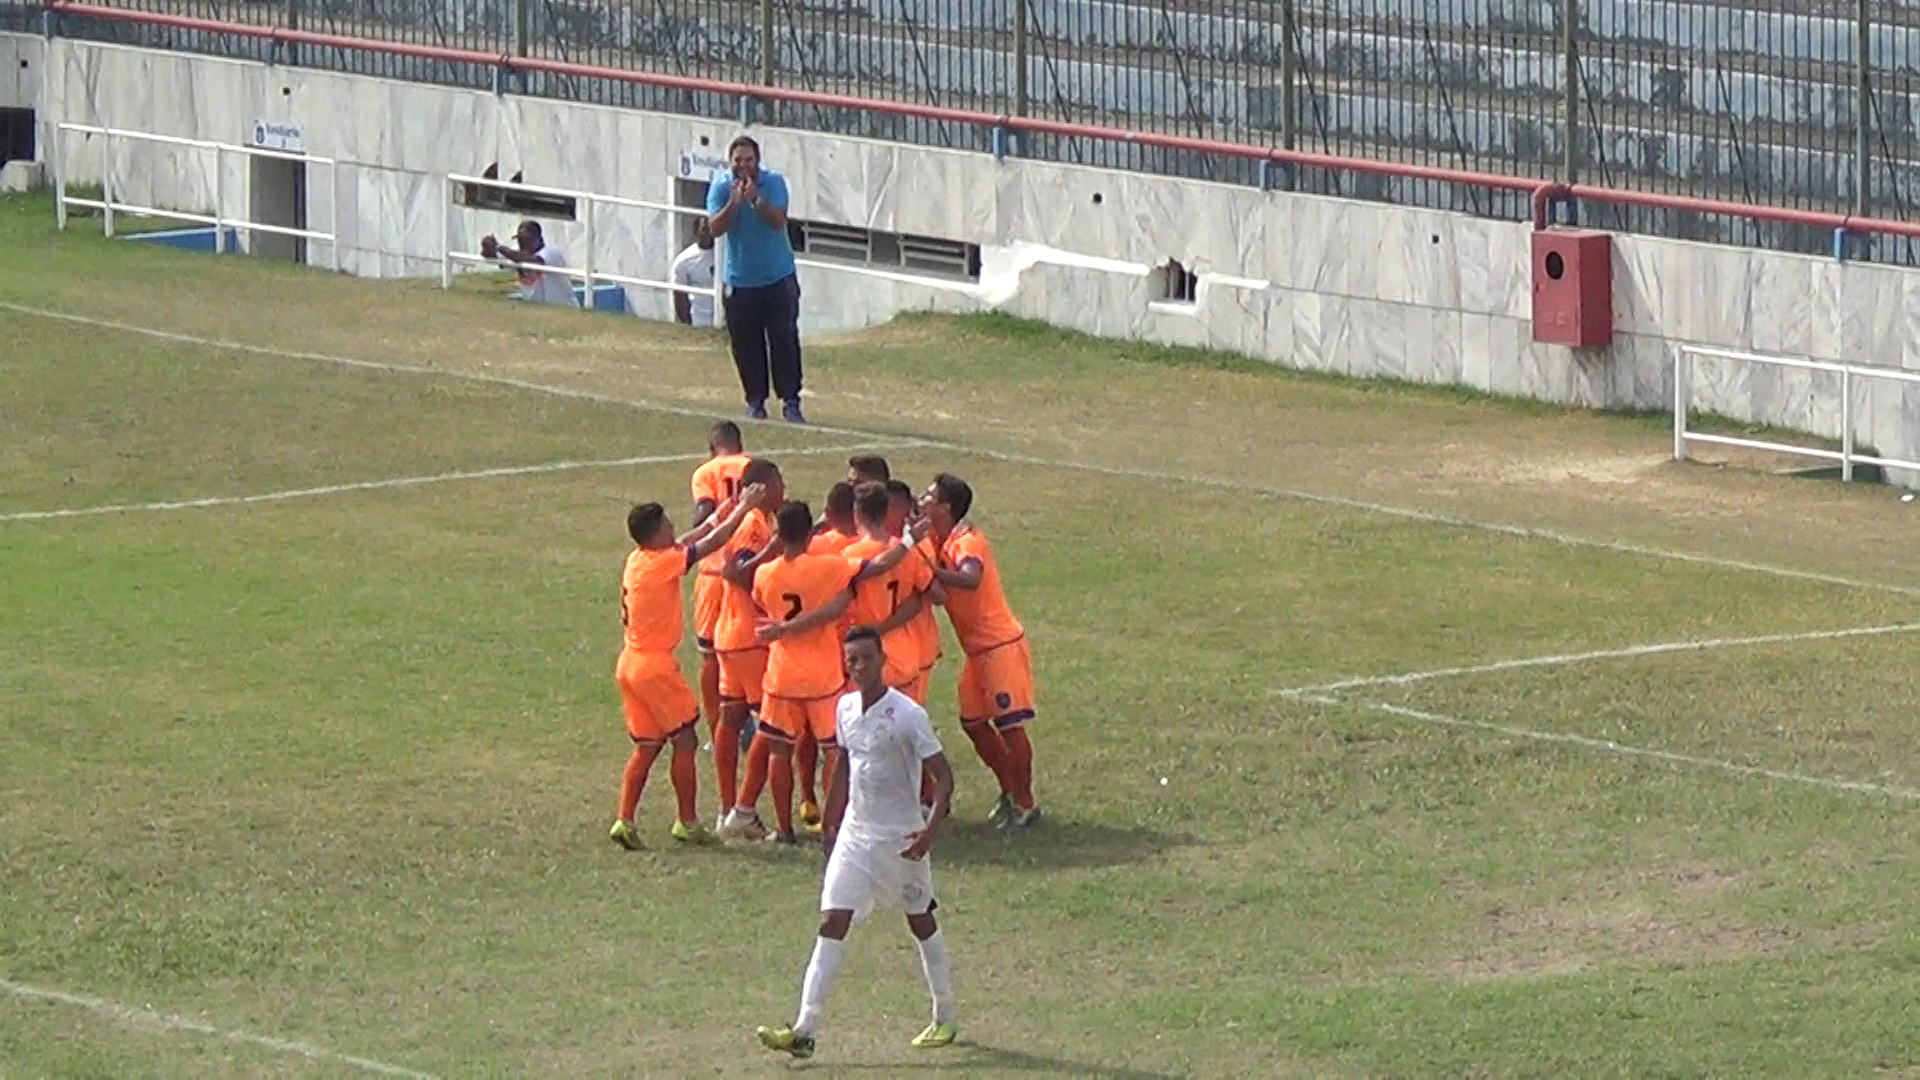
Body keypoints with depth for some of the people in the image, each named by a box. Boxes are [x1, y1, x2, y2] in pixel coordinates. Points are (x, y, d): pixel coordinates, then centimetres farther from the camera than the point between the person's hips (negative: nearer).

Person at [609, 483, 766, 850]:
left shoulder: (637, 560, 7)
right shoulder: (661, 563, -17)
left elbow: (689, 542, 20)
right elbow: (710, 544, -11)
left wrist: (725, 512, 24)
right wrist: (743, 509, 1)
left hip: (630, 664, 8)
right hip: (655, 665, -8)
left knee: (646, 747, 11)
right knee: (685, 741, 3)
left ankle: (625, 821, 3)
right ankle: (688, 822, 7)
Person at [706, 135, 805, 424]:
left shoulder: (773, 182, -7)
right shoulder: (721, 186, -4)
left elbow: (778, 221, -18)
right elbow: (715, 228, -12)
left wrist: (756, 199, -32)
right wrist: (734, 202, -25)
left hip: (778, 278, -1)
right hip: (740, 280, 1)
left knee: (784, 340, -5)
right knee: (746, 345, 3)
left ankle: (791, 401, -1)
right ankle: (755, 401, 13)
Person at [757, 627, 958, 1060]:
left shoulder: (907, 715, -17)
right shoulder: (845, 709, 2)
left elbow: (943, 775, -16)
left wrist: (931, 829, -28)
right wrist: (831, 822, 20)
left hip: (901, 837, -5)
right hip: (855, 831, 5)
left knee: (921, 922, 11)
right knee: (832, 922, -7)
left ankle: (945, 1019, 30)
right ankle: (805, 1030, -13)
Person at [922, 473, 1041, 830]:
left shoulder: (967, 543, -20)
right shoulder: (942, 542, 9)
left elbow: (970, 580, -39)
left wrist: (929, 569, -42)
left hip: (1002, 646, -10)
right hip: (978, 650, 10)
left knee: (1010, 725, -4)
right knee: (973, 722, 13)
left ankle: (1026, 804, 6)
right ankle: (1010, 791, 26)